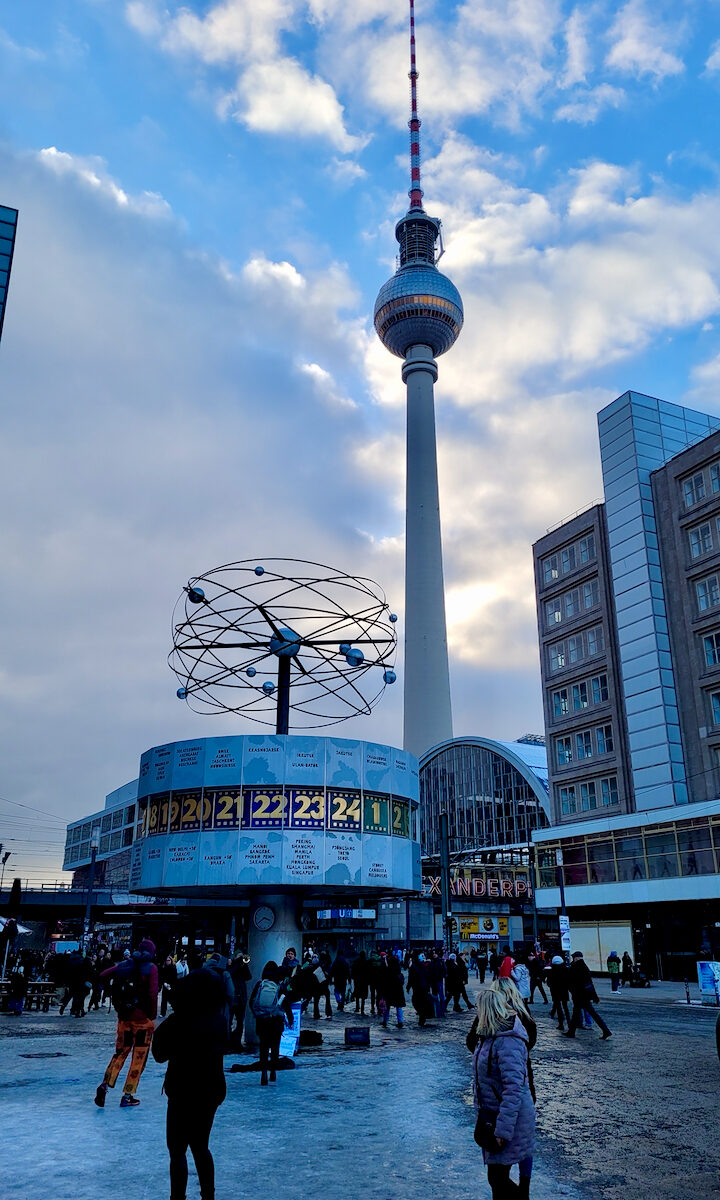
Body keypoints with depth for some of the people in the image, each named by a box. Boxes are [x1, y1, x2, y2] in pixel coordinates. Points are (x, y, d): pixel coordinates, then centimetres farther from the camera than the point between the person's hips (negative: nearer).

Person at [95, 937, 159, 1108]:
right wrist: (153, 1015, -4)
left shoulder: (124, 964, 3)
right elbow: (152, 994, -17)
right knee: (139, 1058, 8)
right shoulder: (151, 968, -9)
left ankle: (104, 1086, 3)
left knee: (120, 1053, 18)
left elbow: (102, 976, 0)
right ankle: (127, 1096, 9)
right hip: (143, 1019, -4)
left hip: (124, 1017, 4)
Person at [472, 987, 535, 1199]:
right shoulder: (492, 1036, 5)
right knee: (497, 1177, 17)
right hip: (492, 1114, 9)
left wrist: (503, 1130, -27)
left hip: (509, 1116, -9)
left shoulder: (508, 1043, -26)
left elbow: (513, 1089, -29)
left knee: (497, 1178, -5)